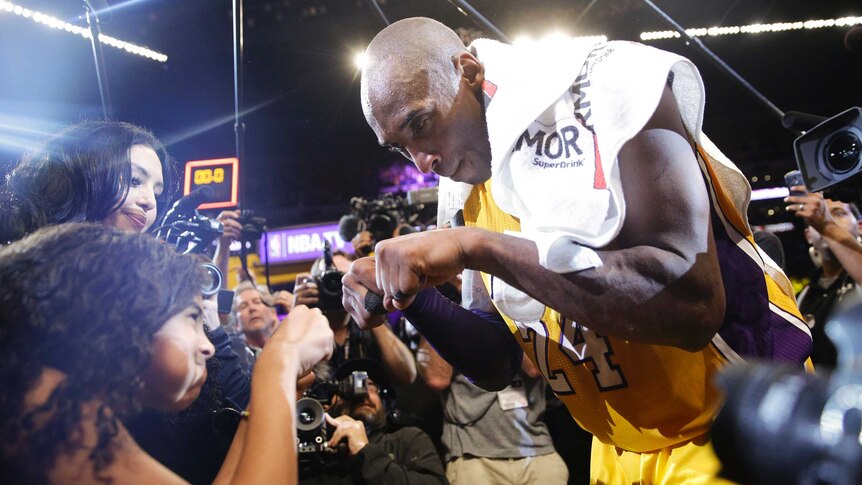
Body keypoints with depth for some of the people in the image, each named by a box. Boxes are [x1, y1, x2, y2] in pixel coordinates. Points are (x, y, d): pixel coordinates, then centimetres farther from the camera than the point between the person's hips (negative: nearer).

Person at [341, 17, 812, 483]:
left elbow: (692, 303, -33)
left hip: (743, 426, -7)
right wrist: (411, 298, -13)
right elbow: (496, 366, 5)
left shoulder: (605, 88, -21)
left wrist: (478, 246, -33)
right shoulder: (466, 192, 0)